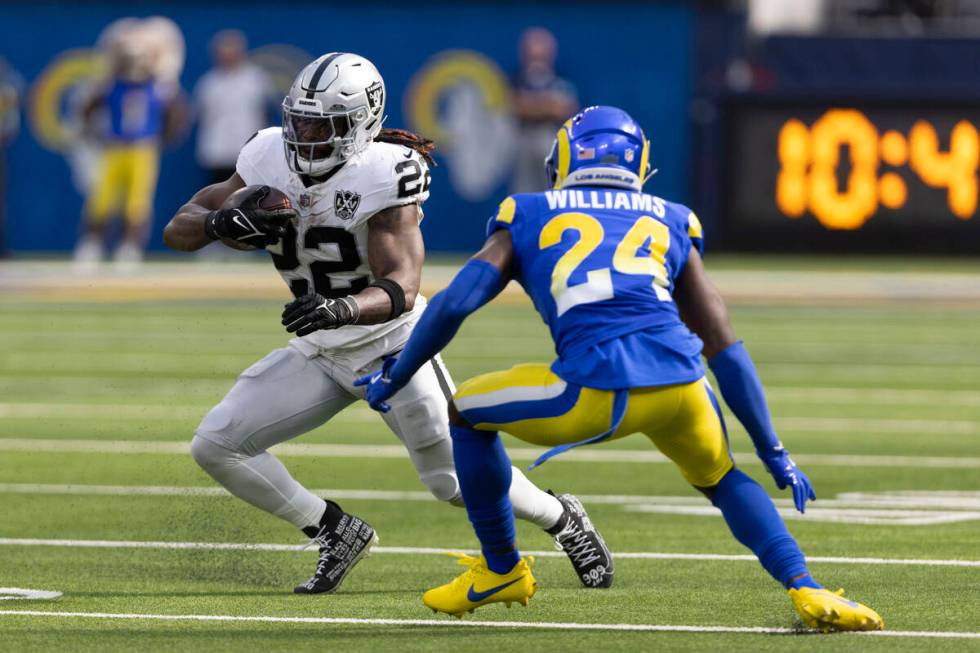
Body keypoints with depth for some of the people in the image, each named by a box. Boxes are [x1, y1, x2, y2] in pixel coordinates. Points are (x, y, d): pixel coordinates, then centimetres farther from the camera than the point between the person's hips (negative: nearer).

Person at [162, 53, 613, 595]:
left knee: (456, 479, -2)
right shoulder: (270, 159, -9)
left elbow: (400, 291, -34)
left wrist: (340, 309, -54)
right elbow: (178, 230, -7)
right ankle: (337, 534, 11)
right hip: (319, 351, 6)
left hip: (390, 342, -6)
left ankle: (563, 520, 29)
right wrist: (223, 223, -30)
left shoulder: (383, 176, -25)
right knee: (215, 445, -6)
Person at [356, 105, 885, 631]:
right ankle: (804, 587, 12)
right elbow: (725, 350, 26)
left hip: (597, 393, -3)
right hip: (679, 385, 3)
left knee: (466, 412, 25)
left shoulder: (529, 218, 22)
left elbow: (454, 304, 10)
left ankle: (501, 570, 35)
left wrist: (393, 379, 25)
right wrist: (773, 453, 31)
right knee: (720, 478, 33)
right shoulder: (669, 224, 27)